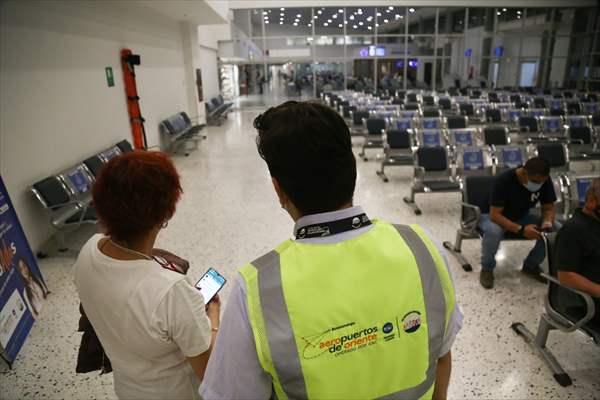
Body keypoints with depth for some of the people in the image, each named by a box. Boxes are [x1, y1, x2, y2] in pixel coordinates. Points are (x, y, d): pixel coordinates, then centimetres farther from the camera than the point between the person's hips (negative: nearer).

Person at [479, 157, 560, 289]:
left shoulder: (544, 180, -14)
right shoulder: (504, 180, -30)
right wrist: (521, 230, -42)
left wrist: (547, 222, -29)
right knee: (493, 231, -40)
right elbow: (494, 214, -31)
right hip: (493, 216, -5)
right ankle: (487, 268, -12)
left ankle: (531, 265, 4)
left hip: (522, 217, 5)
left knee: (556, 229, -17)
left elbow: (548, 207, -5)